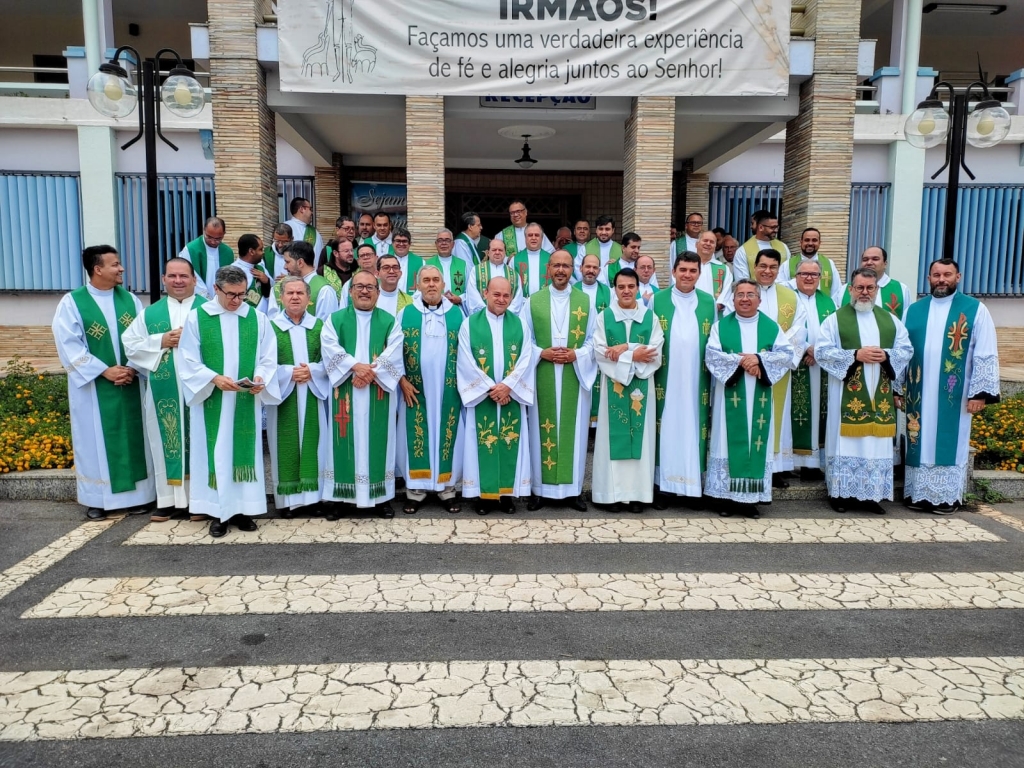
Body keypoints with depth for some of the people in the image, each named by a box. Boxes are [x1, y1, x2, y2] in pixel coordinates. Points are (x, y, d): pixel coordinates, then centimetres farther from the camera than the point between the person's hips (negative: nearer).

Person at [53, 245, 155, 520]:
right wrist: (104, 371, -16)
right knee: (96, 440, 5)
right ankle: (98, 499, 16)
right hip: (93, 386, -3)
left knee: (133, 438, 8)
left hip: (131, 383, 3)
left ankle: (136, 494, 18)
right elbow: (69, 345, -10)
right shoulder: (71, 302, -5)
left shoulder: (130, 300, 6)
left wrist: (132, 367, -12)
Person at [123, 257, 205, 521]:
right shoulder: (149, 313, 12)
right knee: (167, 441, 5)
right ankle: (168, 499, 13)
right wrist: (161, 341, -6)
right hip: (164, 390, 2)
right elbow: (130, 344, 8)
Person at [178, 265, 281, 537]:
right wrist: (214, 378, -18)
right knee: (215, 453, 2)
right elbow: (189, 361, -2)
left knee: (245, 451, 5)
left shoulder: (258, 318, 4)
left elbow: (268, 357, 3)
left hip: (246, 402, 1)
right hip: (211, 400, -1)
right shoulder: (196, 318, 0)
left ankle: (243, 509, 14)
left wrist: (260, 377, -17)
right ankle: (218, 512, 10)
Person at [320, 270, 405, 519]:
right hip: (345, 393, 0)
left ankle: (381, 497, 12)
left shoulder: (389, 321, 8)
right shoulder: (335, 319, 8)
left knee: (377, 441, 4)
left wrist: (371, 372, -18)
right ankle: (339, 497, 11)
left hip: (378, 395, 0)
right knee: (346, 443, 2)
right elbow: (330, 348, -7)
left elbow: (393, 353, -5)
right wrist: (355, 366, -20)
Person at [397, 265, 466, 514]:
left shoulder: (456, 314, 5)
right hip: (415, 389, 0)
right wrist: (402, 381, -6)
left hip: (448, 389, 1)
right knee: (416, 436, 2)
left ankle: (447, 488, 14)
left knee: (448, 435, 3)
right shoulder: (406, 314, 4)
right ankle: (415, 489, 11)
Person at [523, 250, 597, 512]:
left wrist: (576, 355, -12)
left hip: (575, 377, 1)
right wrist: (542, 353, -13)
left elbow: (593, 340, 5)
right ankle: (540, 488, 13)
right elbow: (524, 340, 5)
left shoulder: (586, 301, 7)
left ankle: (573, 489, 15)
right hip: (543, 378, 0)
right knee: (543, 431, 3)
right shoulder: (533, 301, 6)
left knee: (574, 430, 4)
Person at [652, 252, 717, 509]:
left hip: (697, 381, 1)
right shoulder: (657, 300, 2)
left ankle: (692, 487, 15)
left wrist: (715, 379, 4)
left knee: (694, 428, 4)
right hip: (666, 380, -1)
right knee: (666, 429, 2)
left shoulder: (709, 302, 7)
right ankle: (663, 485, 12)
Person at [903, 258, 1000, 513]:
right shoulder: (914, 310, 8)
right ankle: (918, 493, 16)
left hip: (953, 395, -2)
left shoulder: (975, 310, 0)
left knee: (949, 441, 4)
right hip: (918, 393, 3)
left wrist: (980, 392, -9)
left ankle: (947, 496, 13)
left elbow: (986, 355, -3)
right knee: (920, 441, 8)